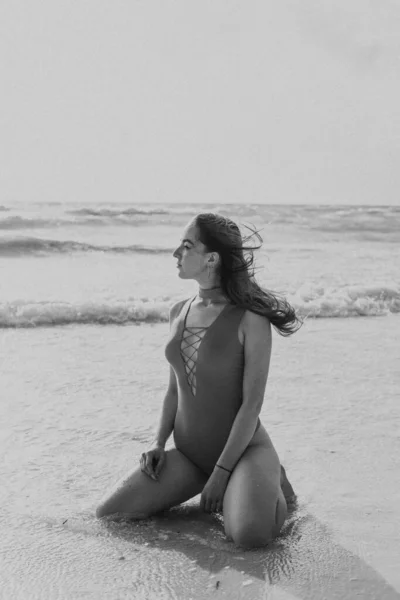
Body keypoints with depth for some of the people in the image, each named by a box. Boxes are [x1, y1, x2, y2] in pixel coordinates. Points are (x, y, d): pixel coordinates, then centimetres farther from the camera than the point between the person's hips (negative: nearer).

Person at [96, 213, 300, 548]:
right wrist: (159, 444, -1)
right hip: (189, 454, 6)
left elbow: (253, 403, -16)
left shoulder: (250, 319, -15)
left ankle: (270, 484, 3)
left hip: (244, 448, -6)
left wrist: (221, 473, -18)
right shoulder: (179, 313, 6)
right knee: (108, 514, -8)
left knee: (249, 534, -34)